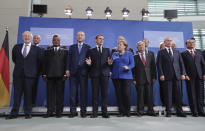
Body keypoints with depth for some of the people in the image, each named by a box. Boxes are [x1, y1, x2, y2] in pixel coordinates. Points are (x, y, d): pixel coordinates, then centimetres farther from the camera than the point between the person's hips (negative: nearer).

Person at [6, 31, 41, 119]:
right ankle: (14, 113, 14)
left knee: (28, 94, 2)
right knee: (17, 94, 6)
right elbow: (14, 58, 22)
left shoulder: (36, 49, 4)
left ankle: (28, 113, 12)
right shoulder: (16, 47, 11)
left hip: (30, 74, -2)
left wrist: (36, 73, 6)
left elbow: (39, 62, 6)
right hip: (18, 73, 2)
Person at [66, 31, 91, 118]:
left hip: (83, 72, -1)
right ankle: (73, 111, 12)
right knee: (73, 92, 2)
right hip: (73, 72, 2)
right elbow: (69, 59, 11)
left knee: (84, 92, 1)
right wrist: (68, 69, 1)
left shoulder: (87, 47, 10)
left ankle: (83, 111, 12)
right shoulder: (72, 47, 16)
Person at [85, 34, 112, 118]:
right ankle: (94, 112, 11)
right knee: (95, 93, 2)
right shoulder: (91, 51, 13)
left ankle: (104, 112, 10)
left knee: (104, 93, 1)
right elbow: (90, 63, 9)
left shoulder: (107, 50, 17)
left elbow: (110, 61, 9)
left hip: (105, 73, 1)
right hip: (95, 74, 0)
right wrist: (89, 63, -12)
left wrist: (109, 63, -13)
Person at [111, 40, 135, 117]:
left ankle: (127, 111, 9)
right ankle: (121, 111, 12)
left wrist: (128, 67, -18)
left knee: (126, 93, -8)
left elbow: (132, 64, 1)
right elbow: (112, 64, 13)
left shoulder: (129, 54, 10)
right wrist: (110, 71, -5)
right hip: (116, 76, 3)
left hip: (126, 76, -3)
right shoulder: (114, 54, 17)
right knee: (119, 94, 1)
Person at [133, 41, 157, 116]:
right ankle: (140, 111, 11)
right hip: (139, 79, -2)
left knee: (150, 95, 4)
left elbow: (153, 67, 12)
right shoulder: (135, 57, 6)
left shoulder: (150, 55, 14)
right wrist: (134, 79, -5)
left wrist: (154, 77, 4)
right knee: (140, 96, 1)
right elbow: (133, 69, 2)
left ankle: (150, 111, 15)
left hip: (149, 79, 2)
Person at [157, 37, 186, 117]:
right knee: (168, 95, -1)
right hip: (167, 76, -3)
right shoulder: (161, 52, 7)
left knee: (178, 94, 5)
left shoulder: (177, 52, 18)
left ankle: (179, 111, 15)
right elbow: (159, 64, -1)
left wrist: (183, 73, 3)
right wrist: (161, 74, -11)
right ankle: (168, 112, 8)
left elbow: (181, 63, 14)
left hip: (177, 76, 3)